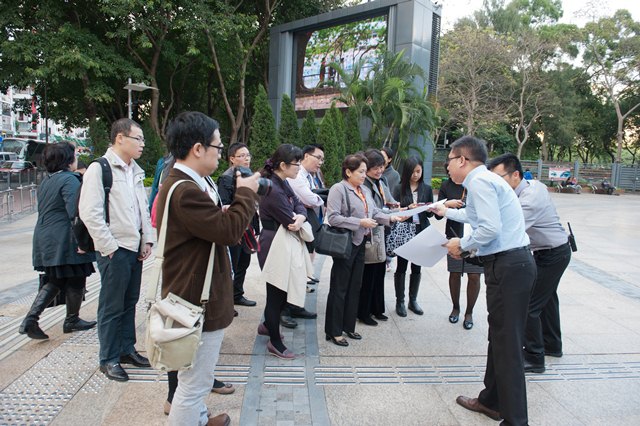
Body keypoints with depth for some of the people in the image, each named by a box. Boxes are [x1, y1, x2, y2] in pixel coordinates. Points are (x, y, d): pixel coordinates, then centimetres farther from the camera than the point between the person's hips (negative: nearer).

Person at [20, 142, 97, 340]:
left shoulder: (46, 181, 15)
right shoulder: (69, 180, -14)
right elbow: (74, 213, -22)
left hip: (45, 241, 9)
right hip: (65, 242, -9)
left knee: (54, 281, 18)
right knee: (75, 281, 7)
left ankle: (31, 318, 7)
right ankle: (72, 320, 21)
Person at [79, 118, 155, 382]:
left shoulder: (135, 171, 13)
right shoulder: (99, 169, -11)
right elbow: (89, 213, -17)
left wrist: (148, 240, 8)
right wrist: (110, 247, -16)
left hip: (135, 248, 7)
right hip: (114, 251, -7)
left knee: (130, 303, 16)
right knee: (112, 307, 4)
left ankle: (127, 349, 31)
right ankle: (108, 359, 18)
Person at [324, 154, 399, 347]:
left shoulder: (365, 190, 10)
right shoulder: (338, 189, -13)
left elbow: (375, 213, 12)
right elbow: (333, 218, -21)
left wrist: (390, 218, -6)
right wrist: (360, 223, -22)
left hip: (360, 244, 8)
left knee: (355, 286, 16)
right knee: (339, 288, 1)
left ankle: (348, 325, 29)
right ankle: (333, 331, 13)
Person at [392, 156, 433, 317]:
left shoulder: (427, 189, 5)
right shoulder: (400, 188, -2)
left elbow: (430, 214, 8)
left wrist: (430, 209, -14)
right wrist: (407, 208, -20)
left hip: (421, 232, 2)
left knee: (417, 267, 10)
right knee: (401, 267, 4)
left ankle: (413, 300, 24)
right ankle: (400, 302, 14)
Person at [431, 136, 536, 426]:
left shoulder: (479, 181, -13)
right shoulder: (484, 180, 18)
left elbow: (490, 228, -25)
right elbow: (477, 215, 38)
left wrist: (463, 245, -8)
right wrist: (447, 212, 52)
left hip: (508, 266, -10)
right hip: (511, 263, 10)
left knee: (507, 344, -3)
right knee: (499, 336, 19)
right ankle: (492, 401, 34)